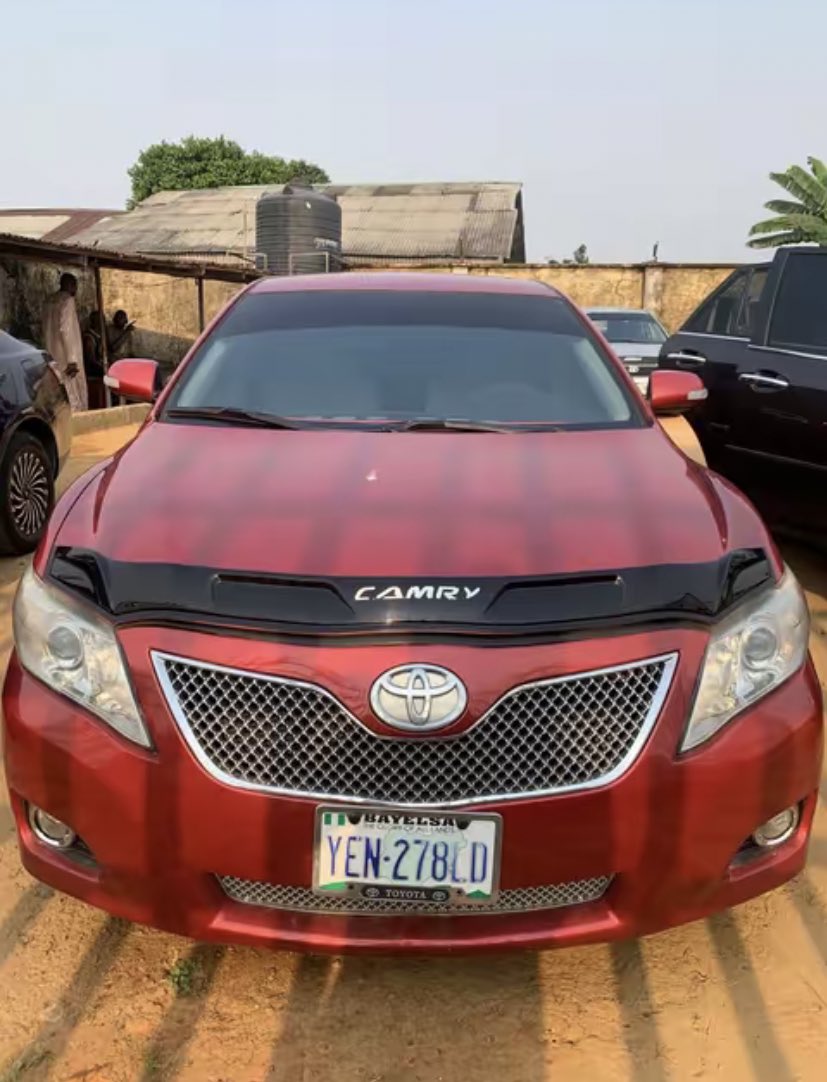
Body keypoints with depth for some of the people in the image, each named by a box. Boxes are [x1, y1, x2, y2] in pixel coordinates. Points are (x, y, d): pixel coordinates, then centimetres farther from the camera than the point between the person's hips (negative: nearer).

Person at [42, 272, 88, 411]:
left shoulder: (50, 302, 16)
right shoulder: (67, 300, -8)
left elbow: (46, 330, 19)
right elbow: (66, 330, -18)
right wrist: (72, 359, -21)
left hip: (54, 357, 8)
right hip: (66, 357, -8)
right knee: (74, 398, -7)